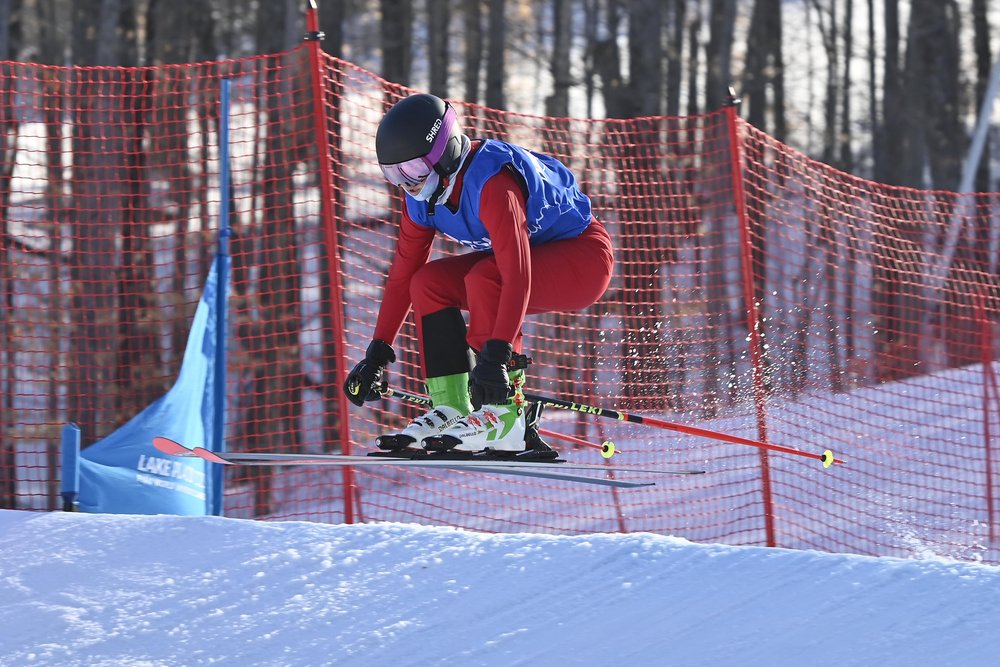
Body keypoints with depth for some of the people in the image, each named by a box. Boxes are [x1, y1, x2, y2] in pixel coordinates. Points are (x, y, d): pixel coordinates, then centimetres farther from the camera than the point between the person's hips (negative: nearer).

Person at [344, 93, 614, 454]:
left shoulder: (491, 182, -32)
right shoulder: (424, 196, -5)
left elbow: (517, 275, -40)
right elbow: (403, 275, 3)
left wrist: (496, 354, -47)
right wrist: (377, 352, 0)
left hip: (583, 256, -9)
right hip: (528, 255, 9)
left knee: (483, 278, -32)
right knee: (429, 282, -8)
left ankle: (502, 415, -29)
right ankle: (450, 408, -9)